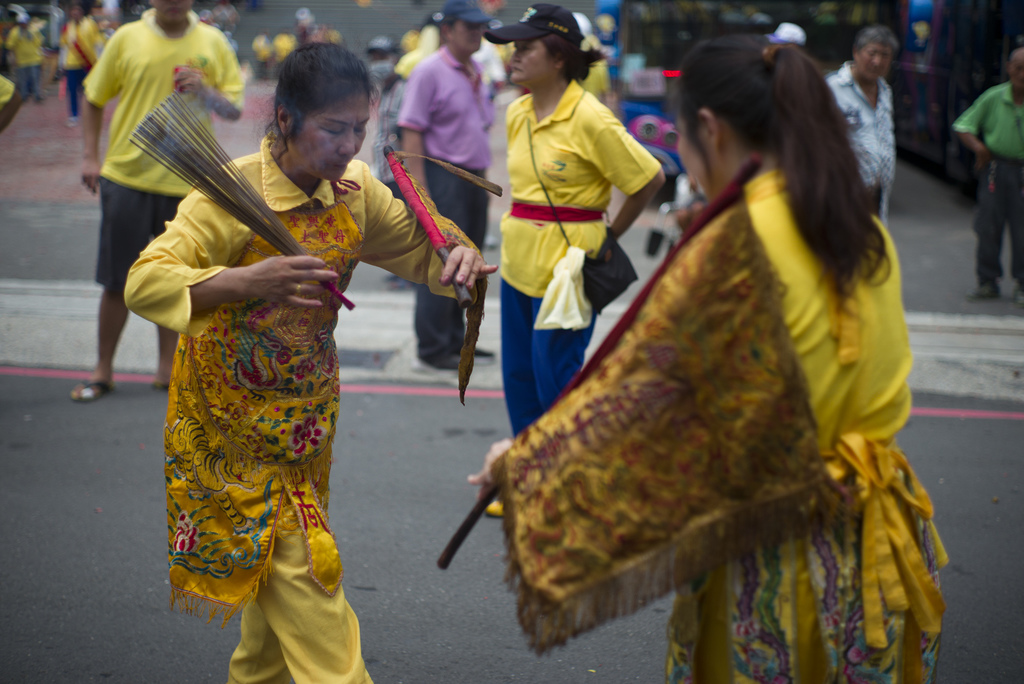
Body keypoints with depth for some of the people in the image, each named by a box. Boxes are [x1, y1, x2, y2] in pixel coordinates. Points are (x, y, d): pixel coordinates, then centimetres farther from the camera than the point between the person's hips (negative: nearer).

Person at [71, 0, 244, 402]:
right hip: (127, 176, -1)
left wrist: (206, 93, -16)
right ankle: (103, 370, 18)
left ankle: (167, 367, 22)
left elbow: (234, 110, 4)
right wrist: (89, 156, 2)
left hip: (188, 183, 1)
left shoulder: (213, 43, 3)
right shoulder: (126, 38, 1)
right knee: (117, 281, 4)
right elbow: (93, 100, 10)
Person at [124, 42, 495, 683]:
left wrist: (456, 258, -16)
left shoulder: (354, 188, -5)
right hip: (235, 408, -6)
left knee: (280, 551, 19)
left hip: (308, 403, 6)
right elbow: (145, 284, -30)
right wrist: (246, 281, -46)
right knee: (296, 560, -7)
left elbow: (416, 245, 9)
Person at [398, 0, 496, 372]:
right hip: (444, 176, -8)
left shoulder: (475, 72, 14)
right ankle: (431, 351, 1)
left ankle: (455, 341, 24)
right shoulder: (429, 71, -10)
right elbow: (411, 135, -15)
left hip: (474, 179, 8)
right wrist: (421, 194, -20)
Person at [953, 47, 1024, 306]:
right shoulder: (993, 97, -3)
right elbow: (963, 126, 4)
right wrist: (978, 147, -11)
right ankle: (988, 281, 17)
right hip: (995, 166, 2)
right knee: (988, 226, 5)